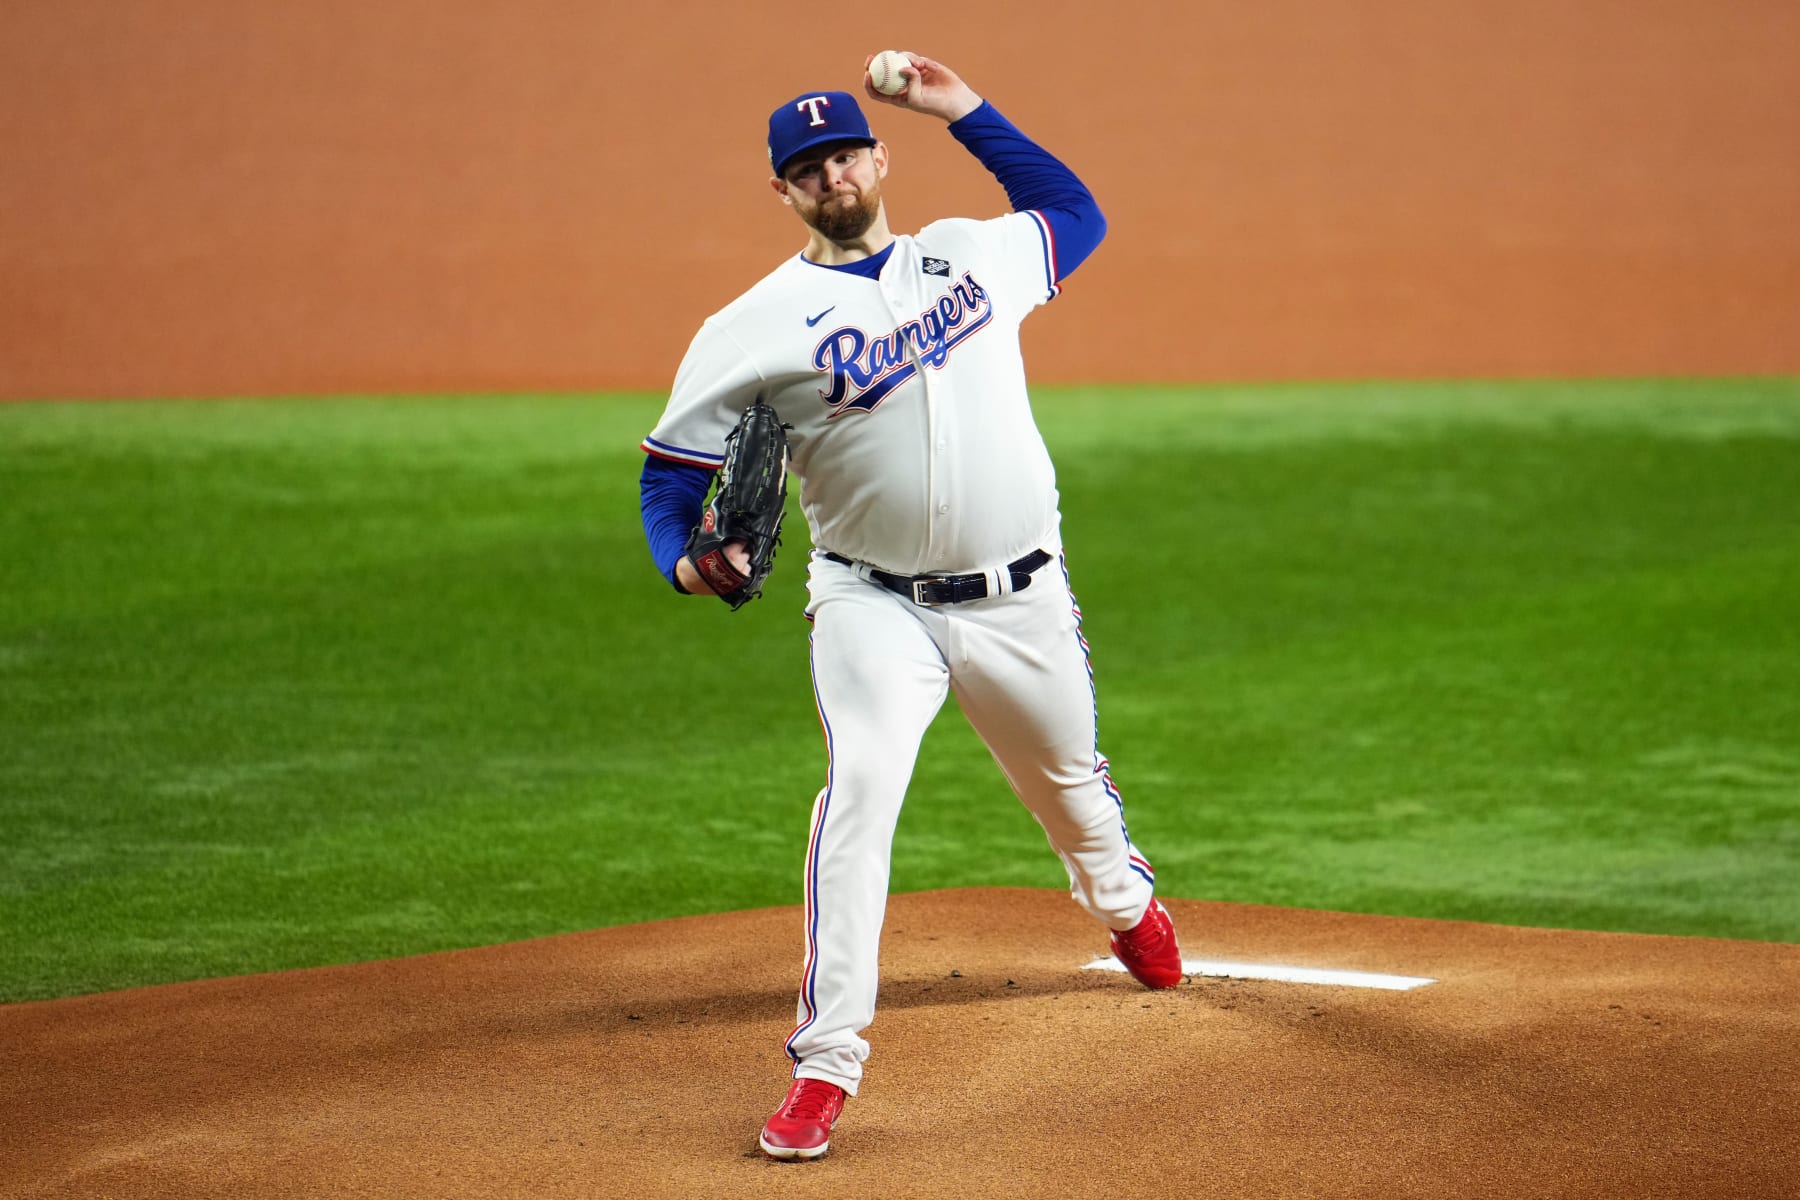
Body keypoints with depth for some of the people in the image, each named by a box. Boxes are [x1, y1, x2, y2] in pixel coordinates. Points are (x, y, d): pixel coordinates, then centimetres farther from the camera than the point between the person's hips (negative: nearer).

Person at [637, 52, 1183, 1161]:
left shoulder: (973, 254, 6)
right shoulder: (758, 325, -5)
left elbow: (1077, 213, 25)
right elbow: (673, 465, -2)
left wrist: (966, 111, 16)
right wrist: (685, 561, -23)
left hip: (1023, 602, 4)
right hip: (874, 603, -3)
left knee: (1070, 783, 21)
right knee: (861, 790, -24)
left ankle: (1126, 905, 58)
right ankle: (826, 1064, -21)